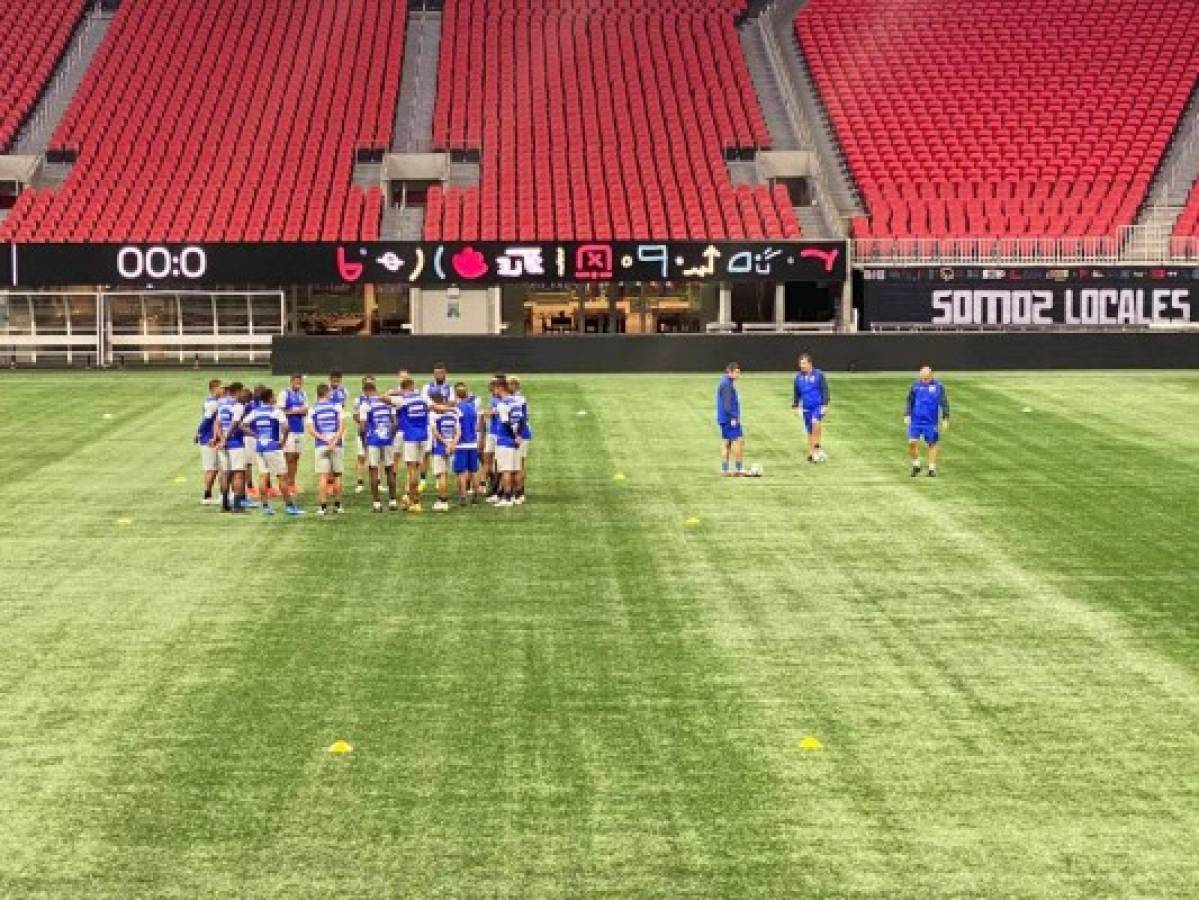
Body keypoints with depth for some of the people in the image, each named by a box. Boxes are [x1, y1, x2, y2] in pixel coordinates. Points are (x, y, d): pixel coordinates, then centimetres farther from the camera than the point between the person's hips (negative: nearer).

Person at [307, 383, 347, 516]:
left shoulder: (313, 410, 4)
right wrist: (334, 441, -11)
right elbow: (342, 426, -7)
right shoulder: (336, 407, 2)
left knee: (323, 476, -1)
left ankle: (324, 506, -6)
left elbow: (311, 430, -5)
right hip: (337, 445, 0)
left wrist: (324, 439, -10)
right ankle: (337, 505, 13)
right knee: (337, 475, 10)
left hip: (320, 445, 0)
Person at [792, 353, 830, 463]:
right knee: (809, 431, 7)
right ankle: (811, 454, 15)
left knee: (816, 422, -30)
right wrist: (795, 406, 16)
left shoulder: (819, 375, -5)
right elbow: (797, 393, 18)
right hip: (806, 408, 5)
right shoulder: (798, 377, 7)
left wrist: (825, 404, -11)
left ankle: (818, 445, -16)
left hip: (818, 406, -5)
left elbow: (825, 390, -4)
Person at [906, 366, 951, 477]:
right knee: (912, 442, -9)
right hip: (916, 420, 1)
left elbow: (944, 403, -2)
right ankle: (916, 465, 11)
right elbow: (910, 401, 11)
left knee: (932, 444, 5)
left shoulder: (938, 386, -5)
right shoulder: (916, 385, 1)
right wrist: (907, 415, 5)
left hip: (931, 421, -1)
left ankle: (932, 469, 16)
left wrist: (945, 419, -5)